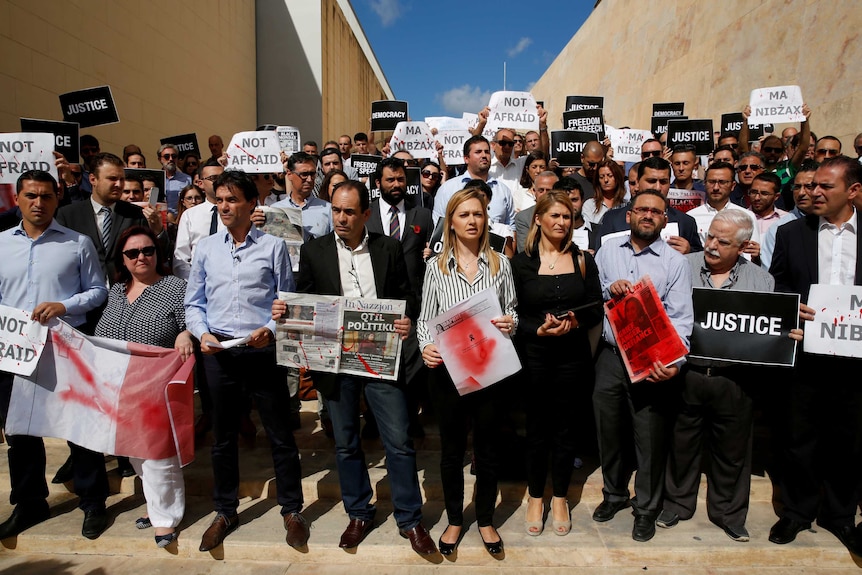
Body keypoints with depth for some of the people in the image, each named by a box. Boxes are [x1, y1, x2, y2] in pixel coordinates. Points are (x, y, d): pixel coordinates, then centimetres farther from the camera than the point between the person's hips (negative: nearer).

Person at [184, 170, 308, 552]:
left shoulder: (273, 247, 0)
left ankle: (291, 511, 21)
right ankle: (225, 512, 32)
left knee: (280, 433, 4)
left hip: (263, 350, -3)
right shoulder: (205, 248, 8)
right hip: (219, 351, 3)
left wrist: (271, 329, -15)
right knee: (222, 435, 15)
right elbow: (193, 303, 12)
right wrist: (202, 334, -5)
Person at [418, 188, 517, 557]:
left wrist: (510, 323, -15)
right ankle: (454, 520, 35)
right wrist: (426, 347, -16)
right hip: (448, 369, 0)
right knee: (452, 448, 13)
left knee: (487, 447, 13)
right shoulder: (436, 266, 1)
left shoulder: (500, 264, 3)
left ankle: (486, 520, 35)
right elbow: (425, 318, 2)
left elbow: (511, 312, 7)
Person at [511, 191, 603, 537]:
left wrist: (574, 323, -16)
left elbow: (596, 310, 4)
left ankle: (560, 498, 29)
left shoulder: (583, 261, 5)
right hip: (533, 355, -1)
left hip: (572, 356, 1)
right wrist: (540, 329, -18)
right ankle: (535, 498, 28)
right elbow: (513, 314, -2)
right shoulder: (521, 262, 0)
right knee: (536, 426, 9)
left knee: (564, 426, 11)